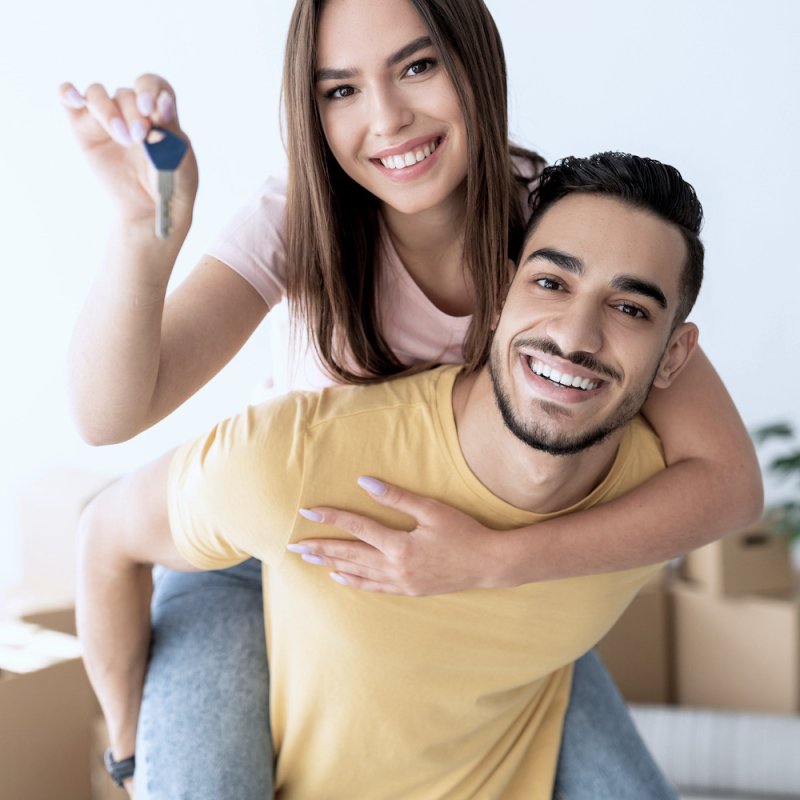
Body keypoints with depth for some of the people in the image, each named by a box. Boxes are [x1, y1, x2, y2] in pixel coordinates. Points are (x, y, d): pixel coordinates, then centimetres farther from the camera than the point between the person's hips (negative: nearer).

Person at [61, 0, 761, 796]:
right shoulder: (296, 223, -23)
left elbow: (728, 478, -27)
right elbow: (109, 415, -34)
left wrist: (492, 561, -37)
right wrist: (145, 226, -52)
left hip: (469, 545, 2)